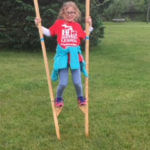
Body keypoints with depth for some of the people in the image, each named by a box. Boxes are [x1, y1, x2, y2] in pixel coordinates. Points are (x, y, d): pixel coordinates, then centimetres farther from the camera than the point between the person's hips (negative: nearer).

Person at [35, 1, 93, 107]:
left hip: (75, 55, 2)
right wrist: (39, 25, 6)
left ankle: (81, 97, 31)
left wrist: (90, 25, 14)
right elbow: (49, 32, 13)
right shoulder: (59, 23, 6)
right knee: (63, 83, -5)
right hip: (63, 55, -1)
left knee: (77, 82, 1)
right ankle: (59, 98, 26)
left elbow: (84, 37, 18)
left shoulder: (77, 25, 10)